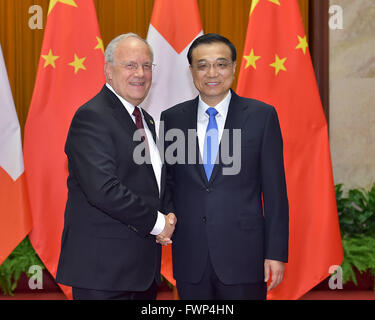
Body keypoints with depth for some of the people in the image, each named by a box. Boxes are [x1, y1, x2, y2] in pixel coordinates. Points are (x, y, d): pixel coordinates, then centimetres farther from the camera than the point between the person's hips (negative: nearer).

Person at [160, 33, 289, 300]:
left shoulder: (261, 115, -1)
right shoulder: (172, 118, 6)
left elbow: (274, 190, -2)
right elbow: (167, 181, 13)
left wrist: (276, 253, -5)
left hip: (243, 257, -2)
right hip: (190, 259, 2)